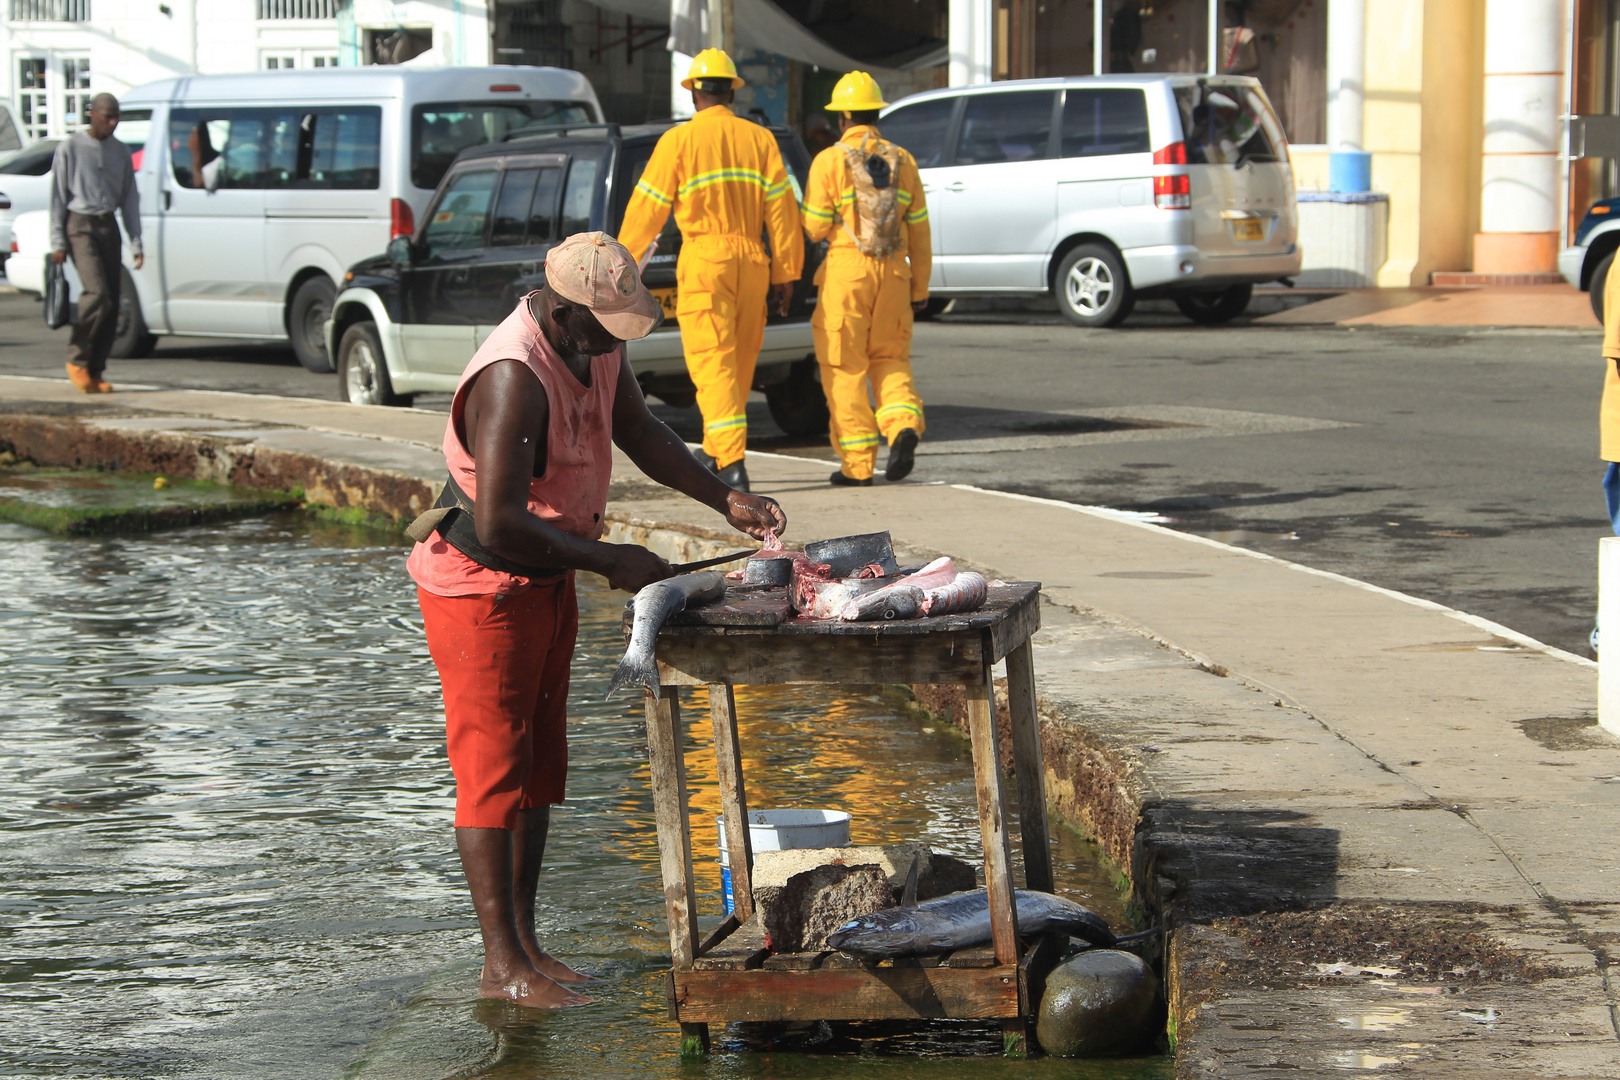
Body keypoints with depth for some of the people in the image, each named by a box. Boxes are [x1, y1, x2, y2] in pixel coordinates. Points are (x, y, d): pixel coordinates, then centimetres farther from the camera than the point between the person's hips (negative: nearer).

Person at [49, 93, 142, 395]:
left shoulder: (120, 152, 12)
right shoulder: (70, 148, -2)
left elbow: (129, 199, 14)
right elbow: (58, 197, -2)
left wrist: (136, 243, 6)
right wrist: (58, 242, -8)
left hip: (108, 227, 5)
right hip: (80, 225, -5)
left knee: (111, 303, 0)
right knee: (97, 293, -21)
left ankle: (95, 370, 7)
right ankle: (77, 359, -6)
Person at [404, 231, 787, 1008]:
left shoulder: (597, 347, -1)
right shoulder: (513, 378, -30)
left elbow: (638, 431, 17)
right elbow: (499, 524, -34)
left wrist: (725, 500, 7)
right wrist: (609, 560, -26)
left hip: (547, 580, 9)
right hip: (480, 587, -9)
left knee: (540, 764, 13)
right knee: (494, 767, -5)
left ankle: (526, 940, 21)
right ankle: (502, 964, 1)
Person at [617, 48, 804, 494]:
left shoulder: (679, 140, -2)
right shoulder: (759, 139, 7)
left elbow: (648, 207, 0)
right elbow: (781, 209, 4)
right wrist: (785, 274, 8)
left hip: (704, 260, -4)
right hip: (751, 260, 4)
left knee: (713, 363, -8)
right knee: (739, 364, 15)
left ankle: (732, 462, -21)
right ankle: (717, 455, 25)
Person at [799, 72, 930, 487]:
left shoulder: (829, 161, -6)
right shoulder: (902, 161, 6)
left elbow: (815, 227, -6)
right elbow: (919, 231, 7)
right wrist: (920, 288, 14)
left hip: (845, 272, -3)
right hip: (893, 271, 4)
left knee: (846, 367, 4)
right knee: (889, 358, 17)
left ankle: (857, 464, 3)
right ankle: (903, 426, -10)